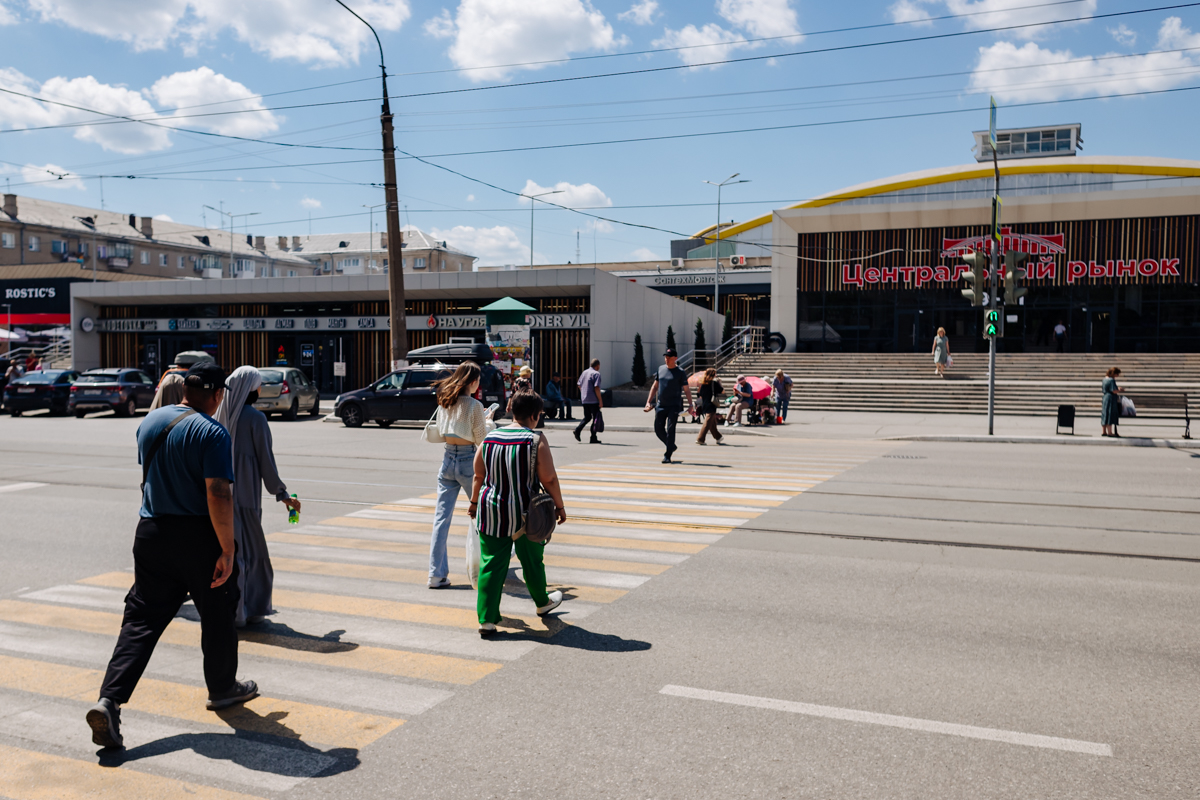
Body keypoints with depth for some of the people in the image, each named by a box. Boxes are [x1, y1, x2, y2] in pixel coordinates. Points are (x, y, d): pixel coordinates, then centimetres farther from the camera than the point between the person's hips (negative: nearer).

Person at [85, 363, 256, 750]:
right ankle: (222, 688, 30)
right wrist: (227, 550, -18)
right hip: (198, 536, -5)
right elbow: (218, 496, -22)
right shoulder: (212, 433, -16)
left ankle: (109, 700, -5)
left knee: (141, 618, 7)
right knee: (217, 614, 14)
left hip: (150, 533, 6)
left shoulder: (149, 421, 7)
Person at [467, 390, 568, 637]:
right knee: (531, 561, 18)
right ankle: (542, 603, 40)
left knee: (491, 564, 7)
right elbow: (549, 479, -11)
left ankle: (486, 619, 5)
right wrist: (559, 506, 2)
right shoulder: (536, 440, -12)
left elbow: (478, 475, 10)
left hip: (491, 512, 3)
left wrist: (474, 501, 24)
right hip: (525, 514, -3)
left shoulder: (489, 438, 2)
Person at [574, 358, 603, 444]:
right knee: (596, 418, 2)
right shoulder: (596, 374, -11)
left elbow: (579, 385, 16)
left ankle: (578, 429, -5)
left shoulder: (584, 372, 11)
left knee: (587, 417, 18)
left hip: (584, 399, 7)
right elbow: (596, 388, -18)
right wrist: (600, 401, -15)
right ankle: (593, 438, 2)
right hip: (593, 400, -7)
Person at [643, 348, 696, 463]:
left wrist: (690, 404, -6)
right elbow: (655, 386, 17)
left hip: (674, 406, -5)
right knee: (658, 429, 5)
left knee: (670, 430, -8)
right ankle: (671, 446, 28)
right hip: (660, 405, 5)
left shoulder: (680, 372, -2)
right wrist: (648, 401, 12)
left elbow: (686, 389, 0)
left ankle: (667, 456, -3)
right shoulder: (661, 369, 11)